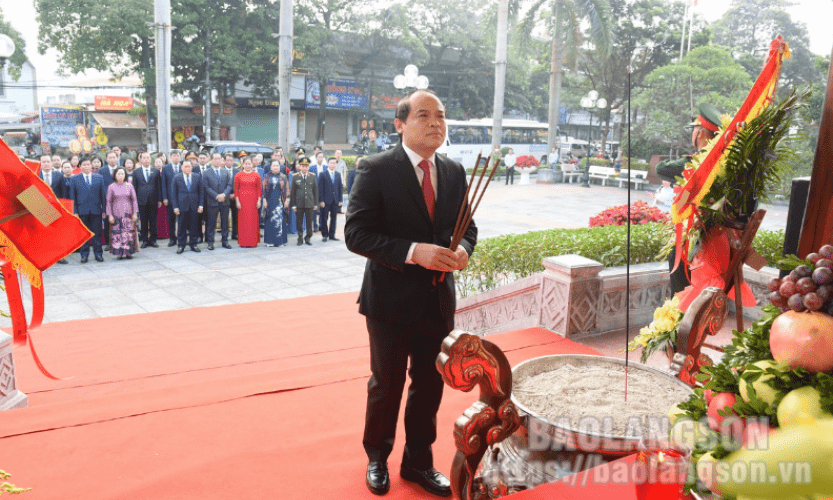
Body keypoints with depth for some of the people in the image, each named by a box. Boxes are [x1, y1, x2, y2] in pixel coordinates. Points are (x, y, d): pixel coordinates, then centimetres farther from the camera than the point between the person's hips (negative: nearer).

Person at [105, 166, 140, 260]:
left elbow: (134, 200, 6)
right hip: (116, 213, -1)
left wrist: (135, 213, 1)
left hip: (128, 213, 1)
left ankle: (129, 252, 7)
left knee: (129, 233, -1)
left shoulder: (129, 186, 4)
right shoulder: (111, 187, 1)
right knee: (117, 233, -2)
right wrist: (110, 215, -2)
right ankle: (119, 253, 4)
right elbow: (108, 201, 3)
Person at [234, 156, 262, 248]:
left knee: (253, 220, 0)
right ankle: (243, 242, 7)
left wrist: (259, 200, -1)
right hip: (242, 200, 0)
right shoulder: (238, 175, 3)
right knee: (243, 220, 0)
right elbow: (236, 189, 3)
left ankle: (253, 241, 7)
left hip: (253, 200, 0)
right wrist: (237, 201, -4)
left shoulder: (256, 175, 5)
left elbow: (259, 189, 5)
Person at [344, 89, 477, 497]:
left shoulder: (454, 171, 3)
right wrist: (414, 251, -28)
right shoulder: (376, 169, -13)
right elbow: (356, 234, -18)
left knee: (430, 386, 17)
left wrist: (463, 249, -13)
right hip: (392, 300, -4)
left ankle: (419, 461, 39)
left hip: (439, 300, 5)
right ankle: (377, 459, 39)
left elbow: (467, 226, 11)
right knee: (386, 386, 14)